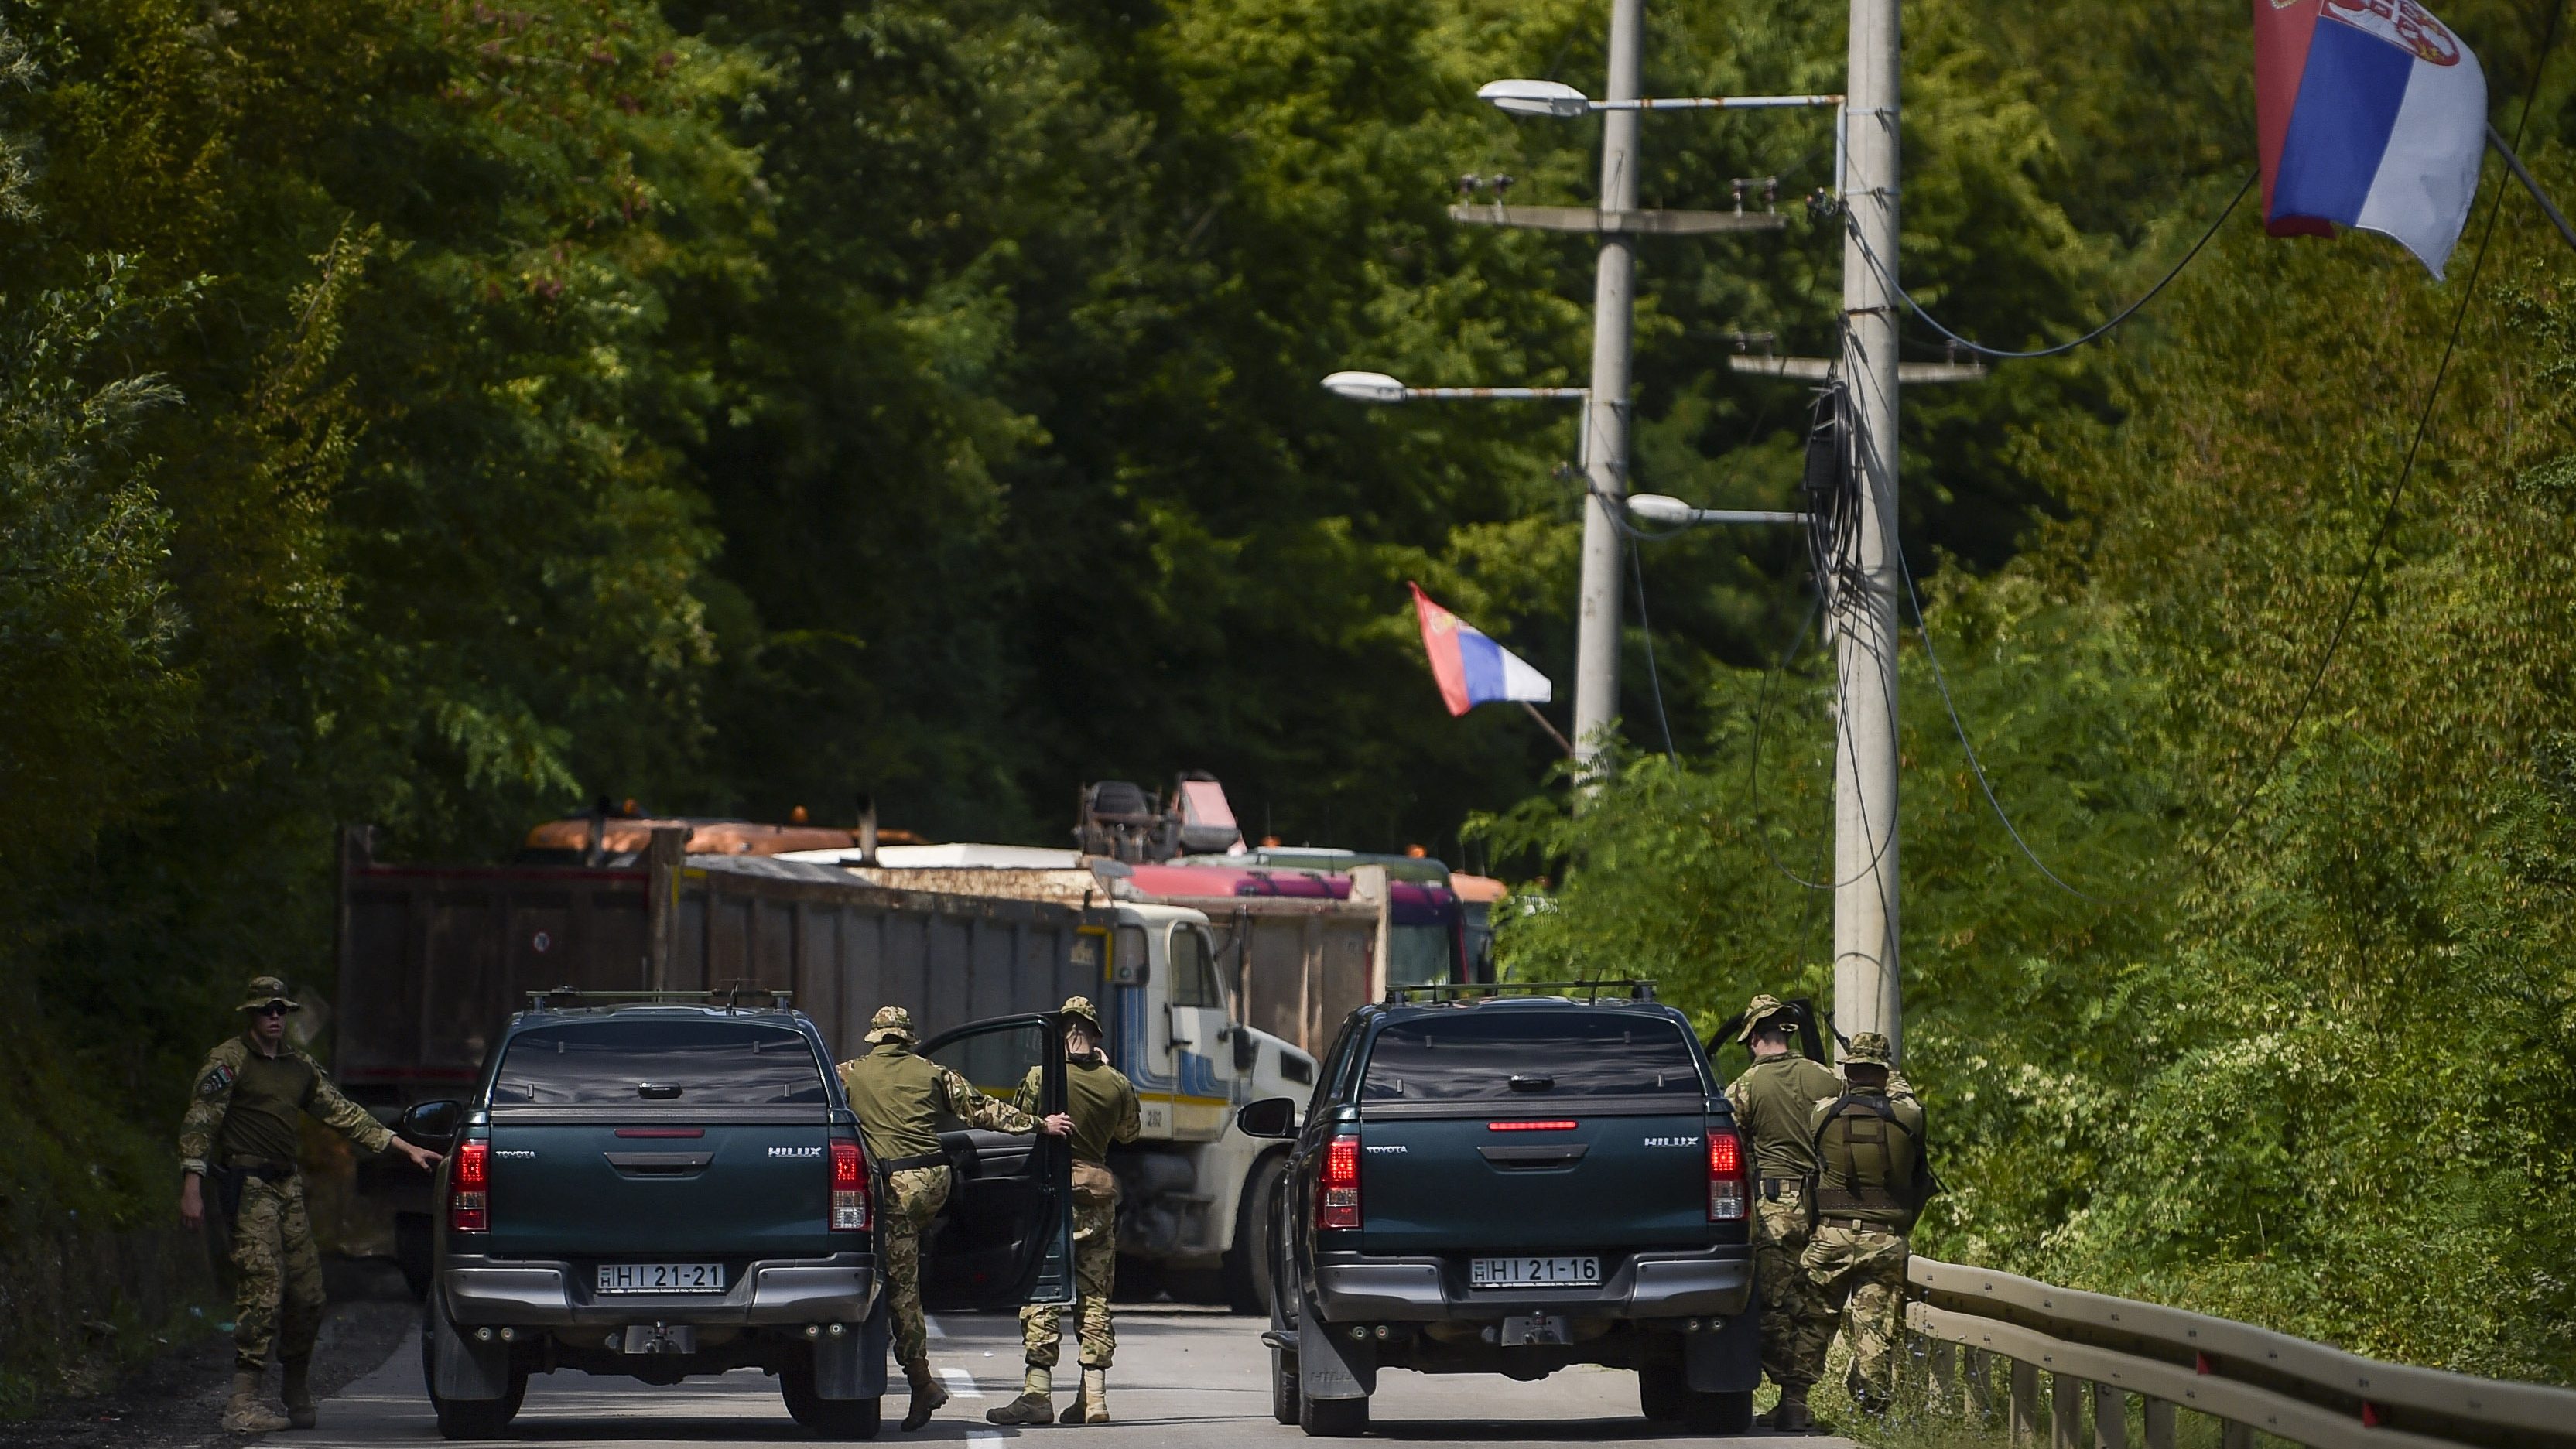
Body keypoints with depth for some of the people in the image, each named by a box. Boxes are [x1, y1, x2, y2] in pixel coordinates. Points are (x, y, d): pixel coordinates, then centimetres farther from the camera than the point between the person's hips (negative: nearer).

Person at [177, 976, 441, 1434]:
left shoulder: (299, 1065, 17)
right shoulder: (229, 1060, -3)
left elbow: (343, 1113, 22)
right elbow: (198, 1122, -8)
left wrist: (405, 1148, 20)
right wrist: (192, 1187, -17)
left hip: (289, 1185, 7)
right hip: (248, 1186, -7)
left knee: (307, 1293, 6)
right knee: (262, 1291, -15)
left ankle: (299, 1399, 21)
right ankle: (242, 1406, -17)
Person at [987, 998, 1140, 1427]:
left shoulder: (1040, 1079, -9)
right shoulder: (1117, 1084, 3)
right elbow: (1129, 1133, 20)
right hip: (1099, 1190, 4)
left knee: (1041, 1294, -3)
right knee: (1094, 1296, 8)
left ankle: (1038, 1391, -9)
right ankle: (1094, 1396, 5)